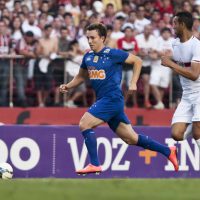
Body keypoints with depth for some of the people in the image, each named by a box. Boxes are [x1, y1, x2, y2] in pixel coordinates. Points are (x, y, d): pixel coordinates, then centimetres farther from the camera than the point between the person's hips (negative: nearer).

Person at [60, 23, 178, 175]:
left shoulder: (113, 54, -9)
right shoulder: (88, 57, 11)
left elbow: (137, 61, -1)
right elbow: (81, 77, 25)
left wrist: (133, 83, -7)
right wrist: (68, 86, 8)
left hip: (112, 99, -8)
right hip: (103, 100, 8)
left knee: (84, 124, -16)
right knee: (131, 138, 10)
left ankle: (94, 165, -12)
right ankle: (168, 151, 19)